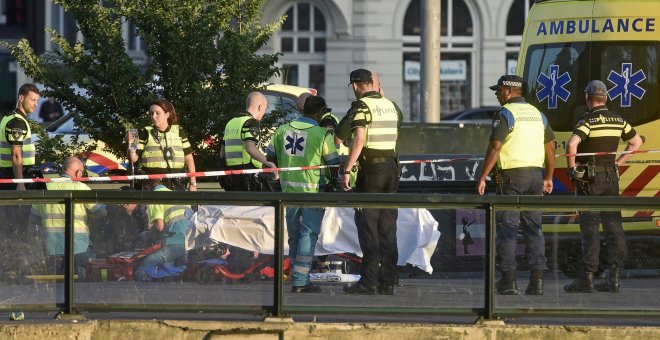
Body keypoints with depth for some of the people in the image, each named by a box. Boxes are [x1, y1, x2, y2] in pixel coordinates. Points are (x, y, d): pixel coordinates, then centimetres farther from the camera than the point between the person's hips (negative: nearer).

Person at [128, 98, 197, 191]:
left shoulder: (178, 132, 11)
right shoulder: (145, 133, 5)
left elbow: (188, 158, 13)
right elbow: (133, 158, -1)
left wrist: (193, 183, 7)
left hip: (177, 185, 2)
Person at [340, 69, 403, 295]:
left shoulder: (361, 107, -9)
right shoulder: (391, 106, 12)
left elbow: (359, 139, -20)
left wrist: (347, 170, -22)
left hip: (369, 170, -6)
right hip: (391, 169, 6)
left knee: (368, 228, -4)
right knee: (388, 229, 9)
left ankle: (369, 282, -7)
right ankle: (388, 281, 8)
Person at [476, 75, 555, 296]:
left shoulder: (505, 114, -8)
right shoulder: (537, 114, 15)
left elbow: (495, 147, -16)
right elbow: (550, 146, 18)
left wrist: (482, 177, -13)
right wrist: (548, 177, 25)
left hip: (512, 175, -6)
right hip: (535, 174, 6)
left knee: (507, 226, -1)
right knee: (534, 227, 7)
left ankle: (508, 279, -4)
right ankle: (537, 279, 3)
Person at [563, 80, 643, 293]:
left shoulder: (588, 120, -12)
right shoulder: (618, 120, 8)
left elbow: (572, 144, -28)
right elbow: (636, 142, 20)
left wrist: (572, 166, -14)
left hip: (589, 178, -6)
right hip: (611, 177, 6)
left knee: (590, 228, -5)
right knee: (613, 226, 6)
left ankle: (587, 277, -5)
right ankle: (614, 277, 6)